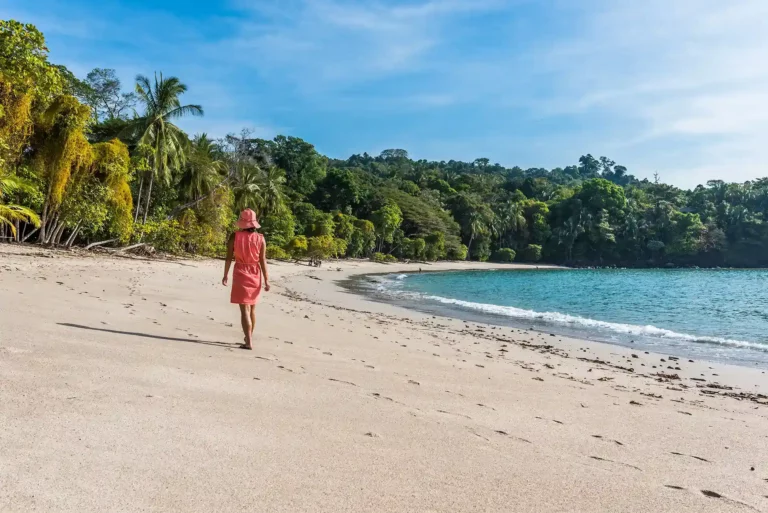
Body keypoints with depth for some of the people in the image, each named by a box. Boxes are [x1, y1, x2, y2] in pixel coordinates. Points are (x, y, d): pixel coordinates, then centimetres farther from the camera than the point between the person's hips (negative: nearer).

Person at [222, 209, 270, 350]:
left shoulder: (234, 236, -6)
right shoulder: (260, 238, -3)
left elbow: (229, 258, -4)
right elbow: (262, 260, -4)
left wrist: (226, 275, 7)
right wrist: (266, 280, 0)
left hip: (241, 274, -2)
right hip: (255, 275, 2)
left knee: (245, 309, -3)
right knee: (252, 308, 18)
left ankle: (249, 342, -9)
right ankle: (249, 337, 32)